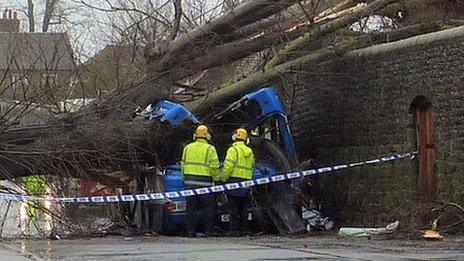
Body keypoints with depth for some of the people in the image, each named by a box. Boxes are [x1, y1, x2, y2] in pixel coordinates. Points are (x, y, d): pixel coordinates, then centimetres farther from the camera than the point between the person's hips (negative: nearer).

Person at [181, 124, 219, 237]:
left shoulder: (187, 148, 10)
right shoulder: (210, 149, -2)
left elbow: (183, 165, 10)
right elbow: (214, 166, -8)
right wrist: (216, 178, 5)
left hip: (189, 181, 3)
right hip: (204, 182, -3)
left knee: (190, 207, 7)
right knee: (208, 208, 4)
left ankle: (190, 231, 5)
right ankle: (208, 231, 4)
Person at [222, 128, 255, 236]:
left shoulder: (233, 150, -7)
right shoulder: (250, 152, 15)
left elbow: (228, 166, -14)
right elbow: (251, 167, 17)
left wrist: (223, 178, -6)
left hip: (234, 180, -6)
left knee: (234, 208, -5)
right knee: (243, 208, 9)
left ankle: (234, 230, -8)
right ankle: (243, 229, 10)